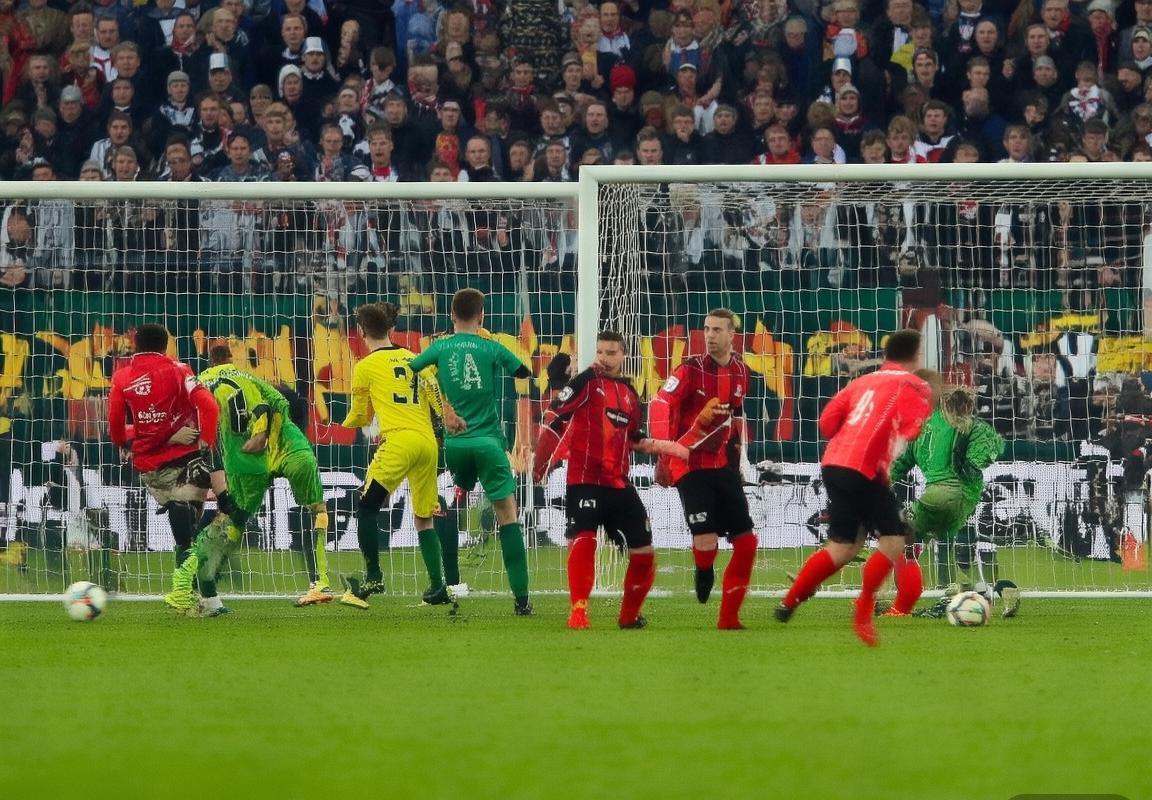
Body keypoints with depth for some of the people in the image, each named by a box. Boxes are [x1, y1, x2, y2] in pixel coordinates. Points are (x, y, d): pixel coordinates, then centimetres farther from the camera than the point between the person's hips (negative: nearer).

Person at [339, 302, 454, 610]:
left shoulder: (366, 366, 6)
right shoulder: (415, 359, 18)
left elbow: (360, 416, 17)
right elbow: (441, 404, 15)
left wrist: (346, 424, 38)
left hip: (398, 441, -5)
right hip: (428, 443, 5)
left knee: (367, 507, 3)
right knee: (424, 518, 13)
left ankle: (372, 578, -3)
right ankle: (438, 586, 6)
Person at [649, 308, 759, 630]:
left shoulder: (739, 371, 7)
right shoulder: (692, 370, -11)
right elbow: (660, 406, -21)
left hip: (723, 465, 6)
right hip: (691, 466, -6)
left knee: (746, 542, 1)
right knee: (706, 540, -18)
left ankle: (729, 617, 10)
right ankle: (703, 573, 18)